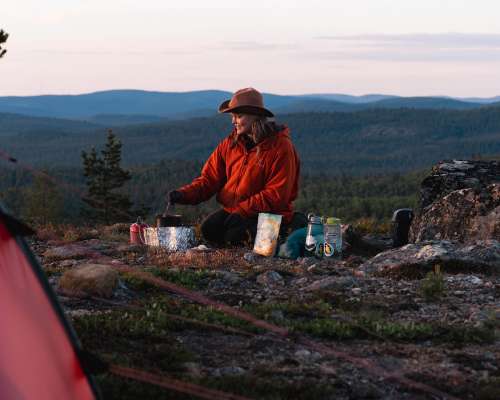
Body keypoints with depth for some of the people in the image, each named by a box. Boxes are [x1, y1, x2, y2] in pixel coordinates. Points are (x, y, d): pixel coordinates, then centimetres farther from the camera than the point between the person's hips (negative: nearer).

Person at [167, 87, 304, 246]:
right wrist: (184, 194, -13)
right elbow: (210, 178, 5)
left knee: (235, 235, -29)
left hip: (270, 214, -5)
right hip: (232, 210, 5)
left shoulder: (281, 147, -10)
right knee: (209, 228, -21)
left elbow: (276, 197, -15)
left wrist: (241, 210, -20)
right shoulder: (229, 144, 7)